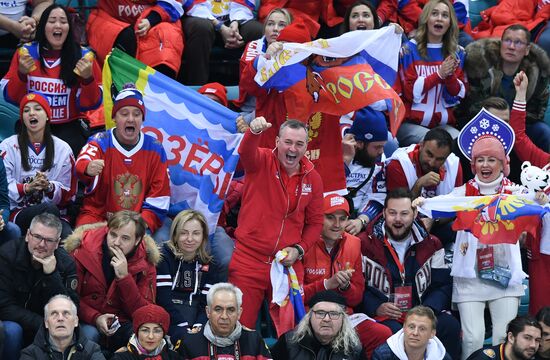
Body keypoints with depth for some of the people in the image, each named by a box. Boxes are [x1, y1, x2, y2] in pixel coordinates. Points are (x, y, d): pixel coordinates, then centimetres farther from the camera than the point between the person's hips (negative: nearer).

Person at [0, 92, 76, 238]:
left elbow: (68, 194, 9)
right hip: (18, 213, -1)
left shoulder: (62, 148, 12)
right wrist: (27, 187, -21)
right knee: (49, 208, -35)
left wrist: (50, 187, -12)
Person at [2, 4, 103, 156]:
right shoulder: (26, 52, 2)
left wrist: (88, 79, -19)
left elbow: (91, 104, -1)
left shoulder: (82, 56, -1)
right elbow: (10, 97, 3)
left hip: (70, 126, -1)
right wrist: (21, 74, -15)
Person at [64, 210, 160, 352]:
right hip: (87, 321, -1)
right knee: (88, 334, -35)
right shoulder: (84, 251, -8)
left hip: (123, 324, 1)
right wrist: (95, 318, -21)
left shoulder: (145, 263, -6)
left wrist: (124, 277, -23)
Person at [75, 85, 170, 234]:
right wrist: (88, 168, -51)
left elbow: (159, 197, 5)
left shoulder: (155, 149, 5)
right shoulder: (100, 142, -2)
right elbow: (82, 164, -25)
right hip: (97, 215, -1)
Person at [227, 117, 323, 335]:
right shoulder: (262, 162, -4)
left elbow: (315, 222, 13)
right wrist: (254, 131, -50)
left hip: (288, 264, 3)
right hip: (249, 258, -3)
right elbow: (246, 152, -28)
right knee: (241, 326, 0)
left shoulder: (312, 178, 6)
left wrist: (299, 249, -3)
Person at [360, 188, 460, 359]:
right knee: (392, 331, -36)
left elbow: (442, 285, 8)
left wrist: (426, 310, -10)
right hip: (383, 317, -3)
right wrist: (376, 307, -17)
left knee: (450, 325, -23)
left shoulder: (431, 245, 11)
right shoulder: (365, 244, 1)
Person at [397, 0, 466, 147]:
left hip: (443, 124, 3)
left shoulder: (457, 53, 11)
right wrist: (439, 74, -14)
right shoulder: (409, 49, -1)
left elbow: (459, 94, 7)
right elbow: (410, 91, -6)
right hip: (410, 123, -3)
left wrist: (450, 75, -13)